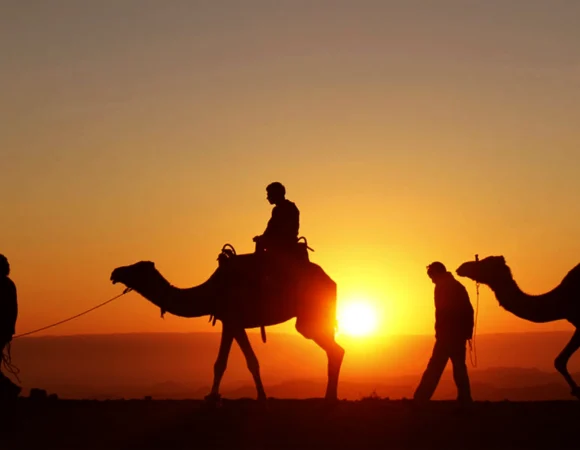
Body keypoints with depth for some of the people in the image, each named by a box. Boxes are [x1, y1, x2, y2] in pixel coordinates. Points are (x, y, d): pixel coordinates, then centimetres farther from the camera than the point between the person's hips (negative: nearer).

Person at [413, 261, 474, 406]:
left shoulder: (442, 287, -6)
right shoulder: (458, 286, 19)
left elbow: (442, 311, -16)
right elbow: (468, 311, 16)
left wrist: (439, 331, -12)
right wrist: (467, 332, 15)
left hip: (447, 334, -8)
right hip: (459, 334, 8)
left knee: (434, 368, -11)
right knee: (459, 368, 10)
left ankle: (419, 401, -14)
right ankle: (465, 400, 3)